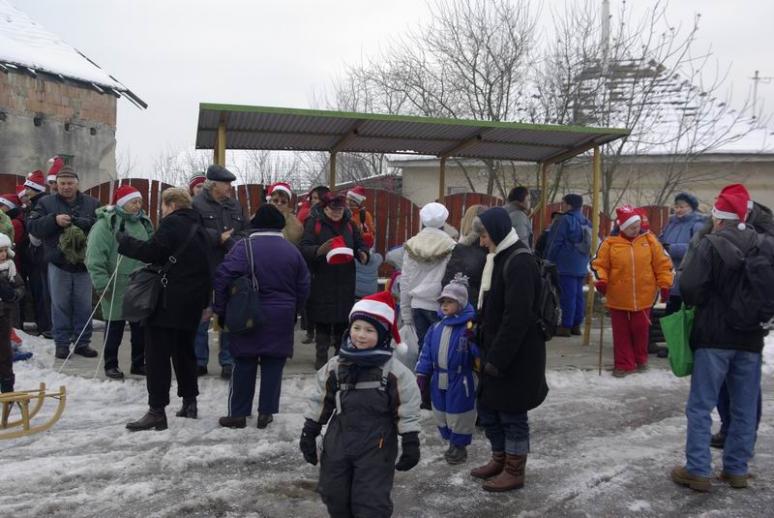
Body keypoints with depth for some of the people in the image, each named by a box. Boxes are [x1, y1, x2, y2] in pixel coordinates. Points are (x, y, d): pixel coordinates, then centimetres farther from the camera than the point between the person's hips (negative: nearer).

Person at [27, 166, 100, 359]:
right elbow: (33, 226, -4)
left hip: (84, 262, 1)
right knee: (60, 305, 6)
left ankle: (82, 342, 18)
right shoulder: (46, 203, 3)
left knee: (84, 306, 7)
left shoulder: (92, 203, 4)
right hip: (58, 263, -1)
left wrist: (81, 222, -21)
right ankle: (62, 343, 16)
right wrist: (54, 220, -19)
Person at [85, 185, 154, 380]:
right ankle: (111, 365, 18)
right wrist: (102, 282, -19)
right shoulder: (106, 223, -11)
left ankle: (139, 363, 24)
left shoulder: (143, 222, 12)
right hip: (117, 287, -6)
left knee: (141, 327, 11)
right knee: (115, 327, 5)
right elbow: (94, 256, -16)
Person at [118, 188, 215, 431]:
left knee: (158, 354, -4)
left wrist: (122, 240, -5)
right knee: (184, 350, 19)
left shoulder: (172, 223, -11)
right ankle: (189, 402, 26)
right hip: (193, 302, 9)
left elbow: (151, 252, -18)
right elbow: (207, 262, 17)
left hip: (169, 301, -8)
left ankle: (157, 411, -4)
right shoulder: (199, 227, 15)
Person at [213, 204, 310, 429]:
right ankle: (266, 413, 12)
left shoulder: (245, 246, -9)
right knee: (273, 365, 9)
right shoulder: (292, 250, 3)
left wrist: (220, 310, -5)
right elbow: (303, 286, 8)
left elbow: (223, 277, -16)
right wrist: (292, 311, 20)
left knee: (244, 364, 7)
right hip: (281, 319, 2)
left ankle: (238, 413, 12)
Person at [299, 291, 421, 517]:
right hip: (338, 443, 4)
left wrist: (410, 445, -6)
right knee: (334, 495, 15)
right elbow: (320, 403, 8)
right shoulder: (335, 366, -1)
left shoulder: (395, 371, -12)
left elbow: (407, 411, -6)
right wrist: (309, 433, 10)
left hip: (376, 447, -4)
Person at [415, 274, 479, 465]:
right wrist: (422, 375, 6)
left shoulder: (469, 327, -13)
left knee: (458, 414, 6)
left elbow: (478, 355, -19)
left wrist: (473, 341, -36)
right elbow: (426, 353, 8)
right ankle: (451, 441, 36)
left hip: (459, 381, -6)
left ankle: (460, 446, 26)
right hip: (438, 380, 6)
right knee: (441, 414, 17)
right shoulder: (436, 328, 4)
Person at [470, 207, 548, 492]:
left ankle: (514, 471, 20)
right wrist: (485, 349, 14)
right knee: (487, 407, 17)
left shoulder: (520, 262, -19)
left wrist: (497, 358, -21)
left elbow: (517, 317, -24)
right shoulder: (500, 257, 12)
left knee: (511, 412, 4)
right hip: (496, 351, 9)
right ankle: (500, 459, 34)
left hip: (516, 356, -9)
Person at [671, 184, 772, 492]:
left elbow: (689, 288, -19)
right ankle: (737, 469, 21)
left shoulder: (711, 245, -14)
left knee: (700, 406, 3)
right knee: (745, 408, 14)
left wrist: (700, 305, 2)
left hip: (714, 336, -5)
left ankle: (698, 470, 4)